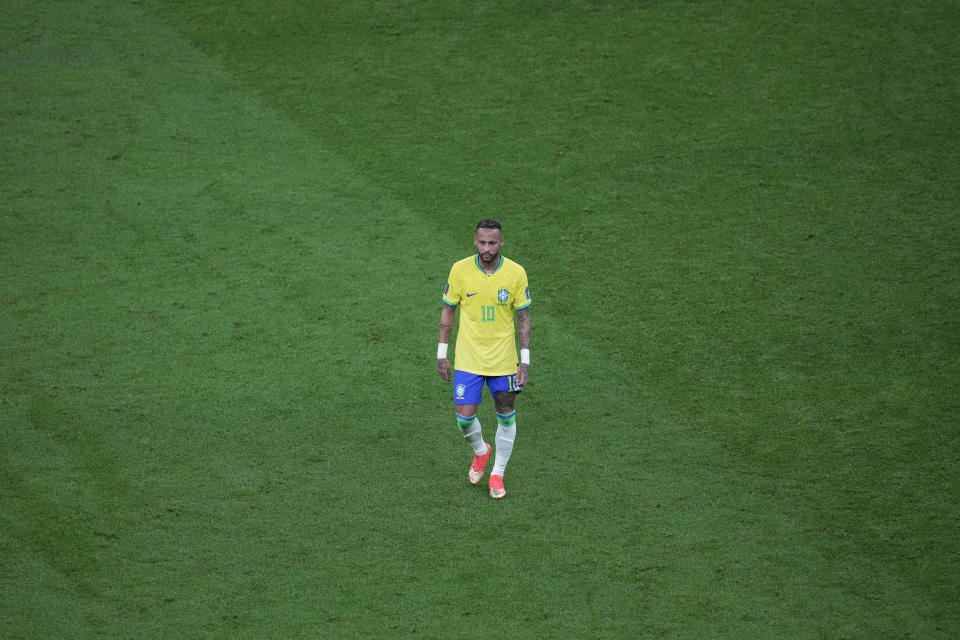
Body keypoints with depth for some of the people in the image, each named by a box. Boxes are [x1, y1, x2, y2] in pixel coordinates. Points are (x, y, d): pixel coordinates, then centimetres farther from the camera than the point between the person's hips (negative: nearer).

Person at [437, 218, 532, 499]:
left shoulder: (516, 273, -9)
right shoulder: (460, 270, -9)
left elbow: (523, 317, -1)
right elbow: (448, 310, 2)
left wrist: (525, 360, -5)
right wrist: (442, 353, 2)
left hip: (504, 359, 0)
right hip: (468, 358, 0)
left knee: (506, 414, 7)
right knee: (465, 417, -4)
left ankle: (498, 473, 26)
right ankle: (480, 451, 29)